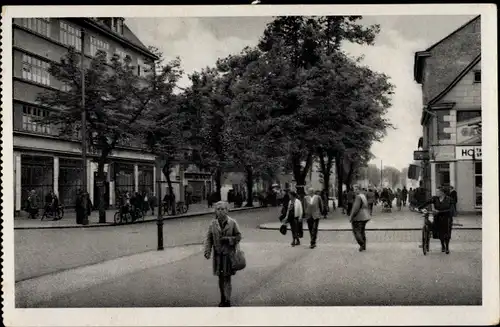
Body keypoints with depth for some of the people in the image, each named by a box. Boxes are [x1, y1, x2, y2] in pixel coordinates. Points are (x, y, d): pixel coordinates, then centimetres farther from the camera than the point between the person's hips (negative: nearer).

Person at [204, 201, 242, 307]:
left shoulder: (232, 223, -3)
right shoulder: (213, 224, 2)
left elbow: (238, 236, 0)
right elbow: (208, 238, 1)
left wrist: (228, 239, -16)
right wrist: (207, 251, -10)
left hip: (229, 254, -3)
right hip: (218, 254, 3)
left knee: (227, 278, -4)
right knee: (221, 278, 12)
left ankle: (227, 300, 1)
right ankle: (222, 299, 25)